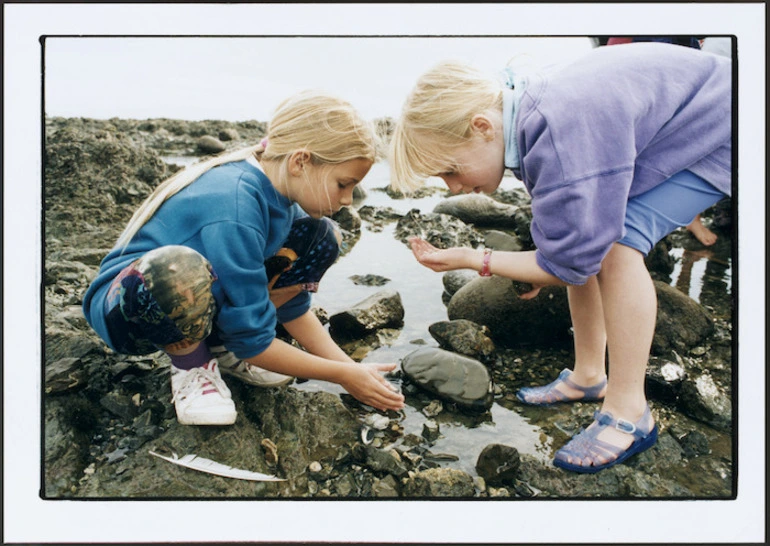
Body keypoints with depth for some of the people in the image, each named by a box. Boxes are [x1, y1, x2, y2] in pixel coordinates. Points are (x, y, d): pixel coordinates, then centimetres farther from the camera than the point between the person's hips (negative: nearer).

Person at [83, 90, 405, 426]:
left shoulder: (278, 192, -8)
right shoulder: (234, 208, -33)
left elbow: (293, 308, -1)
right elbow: (252, 341, -26)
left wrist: (352, 367, -6)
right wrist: (343, 376, -17)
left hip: (200, 301, 8)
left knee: (319, 240, -2)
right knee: (178, 270, -43)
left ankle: (221, 347, 4)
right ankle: (191, 365, -9)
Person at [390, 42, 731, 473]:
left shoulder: (563, 142, -40)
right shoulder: (521, 112, -11)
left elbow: (572, 263, -30)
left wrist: (473, 260, -25)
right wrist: (552, 258, 0)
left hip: (715, 134, -8)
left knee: (618, 245, -25)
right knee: (587, 237, -1)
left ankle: (629, 414, -13)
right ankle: (588, 377, 13)